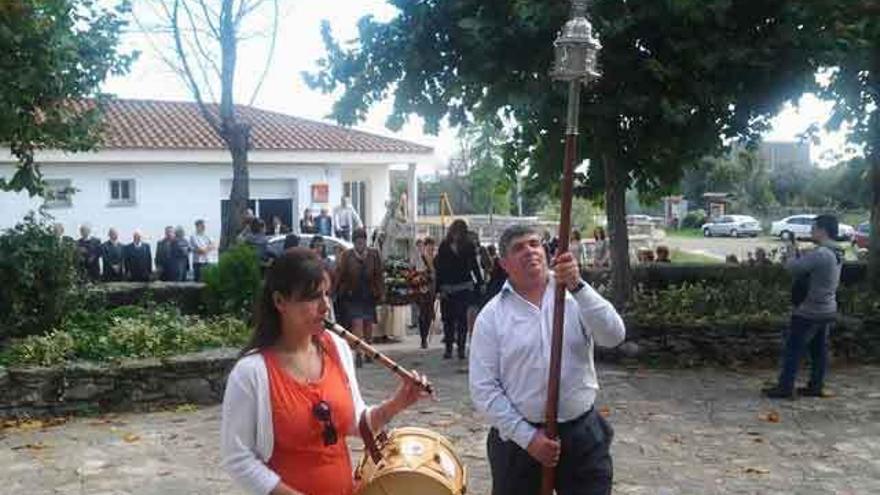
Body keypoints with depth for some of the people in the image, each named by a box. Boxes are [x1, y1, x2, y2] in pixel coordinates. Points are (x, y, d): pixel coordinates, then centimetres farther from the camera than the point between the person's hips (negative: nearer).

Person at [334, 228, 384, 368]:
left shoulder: (374, 254, 0)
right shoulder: (347, 256, -5)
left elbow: (379, 274, 3)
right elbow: (339, 275, -5)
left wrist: (381, 293, 1)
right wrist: (336, 291, -11)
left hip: (369, 295, 3)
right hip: (352, 296, -3)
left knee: (368, 324, 12)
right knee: (357, 323, -12)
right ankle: (358, 353, -10)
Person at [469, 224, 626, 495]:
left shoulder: (576, 295, 0)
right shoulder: (491, 316, -3)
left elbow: (613, 336, -16)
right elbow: (483, 388, -7)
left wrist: (577, 286, -26)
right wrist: (527, 437, -11)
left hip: (584, 434, 1)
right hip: (518, 439, 0)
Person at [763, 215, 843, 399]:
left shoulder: (819, 254, -24)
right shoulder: (837, 253, 7)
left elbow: (792, 267, -18)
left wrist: (793, 256, 0)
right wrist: (799, 256, 2)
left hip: (809, 312, -9)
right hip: (828, 311, 9)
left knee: (792, 349, 0)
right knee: (819, 350, 14)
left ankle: (785, 387, 4)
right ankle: (816, 386, 21)